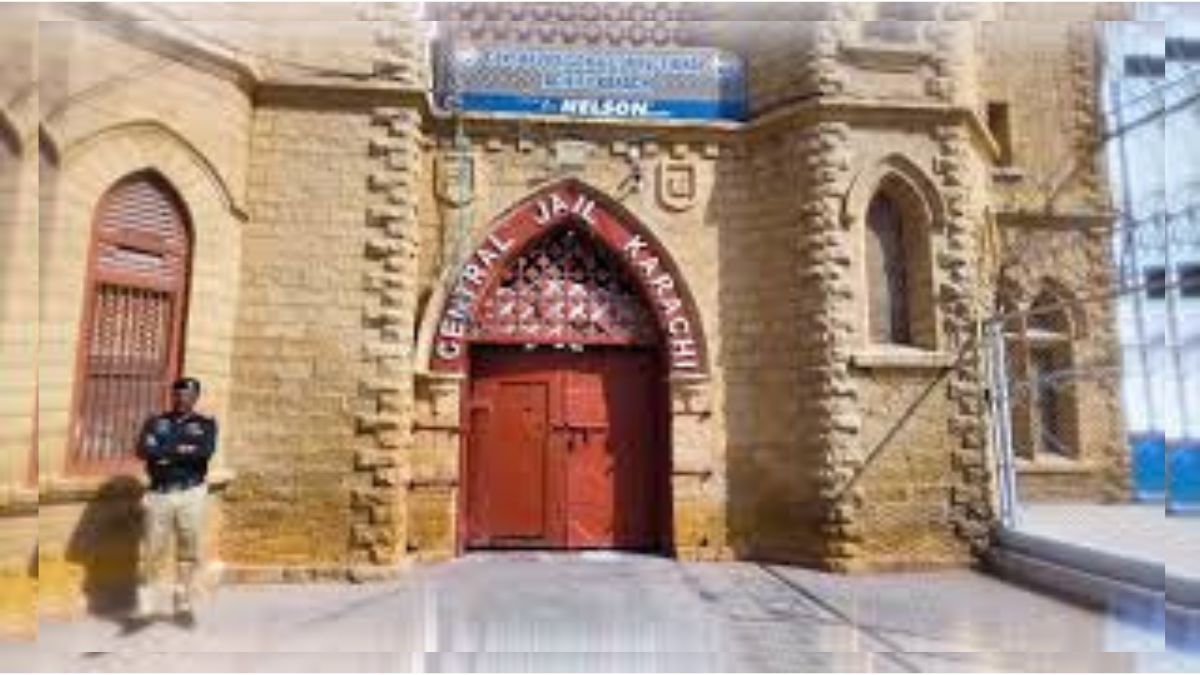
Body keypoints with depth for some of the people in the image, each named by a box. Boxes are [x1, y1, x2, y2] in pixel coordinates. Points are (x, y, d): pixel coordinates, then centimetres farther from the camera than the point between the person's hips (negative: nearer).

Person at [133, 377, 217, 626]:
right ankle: (147, 604, 10)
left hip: (191, 494, 0)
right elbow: (143, 450, -7)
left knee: (189, 552, 5)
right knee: (154, 551, -1)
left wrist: (165, 454, -10)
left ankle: (184, 605, 16)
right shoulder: (155, 423, 11)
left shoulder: (206, 424, 7)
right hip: (159, 494, 1)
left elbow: (207, 451, -12)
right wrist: (181, 450, -13)